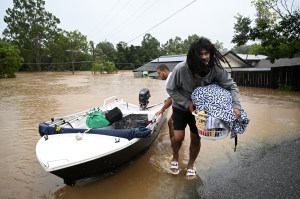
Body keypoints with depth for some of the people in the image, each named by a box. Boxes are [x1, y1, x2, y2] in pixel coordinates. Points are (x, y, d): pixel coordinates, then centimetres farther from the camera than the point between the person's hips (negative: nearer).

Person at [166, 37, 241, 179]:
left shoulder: (216, 69, -24)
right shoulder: (181, 69, -30)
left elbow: (231, 86, -12)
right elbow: (171, 89, -16)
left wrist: (236, 106, -26)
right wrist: (187, 104, -22)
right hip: (181, 107, -2)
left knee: (196, 139, 7)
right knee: (178, 137, -10)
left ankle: (190, 165, 33)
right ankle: (175, 157, 25)